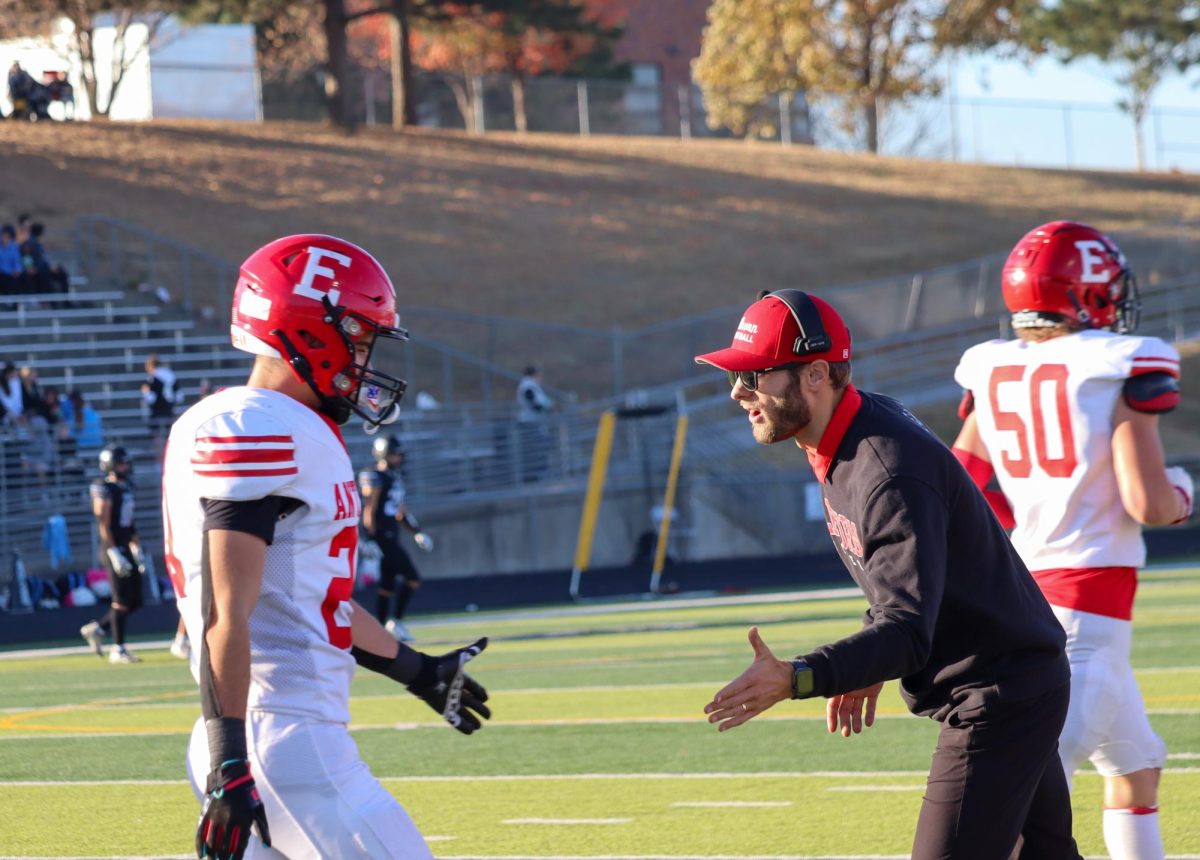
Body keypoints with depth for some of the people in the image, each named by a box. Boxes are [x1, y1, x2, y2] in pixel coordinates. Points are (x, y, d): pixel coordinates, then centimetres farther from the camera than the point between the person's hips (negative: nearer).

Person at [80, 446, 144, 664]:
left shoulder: (126, 488, 15)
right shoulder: (104, 490, -11)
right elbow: (103, 524, -16)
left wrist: (136, 549, 18)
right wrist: (114, 553, -21)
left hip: (126, 548, 9)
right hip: (113, 549, -9)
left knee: (135, 601, 8)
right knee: (121, 601, -7)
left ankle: (97, 629, 19)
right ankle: (117, 650, 0)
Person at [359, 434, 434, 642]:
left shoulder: (396, 477, 14)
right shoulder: (375, 478, -13)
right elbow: (369, 512, -16)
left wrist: (416, 531, 21)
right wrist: (371, 540, -22)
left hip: (391, 538, 9)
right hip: (382, 537, -9)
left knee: (387, 584, 11)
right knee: (412, 578, -12)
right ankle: (396, 622, -8)